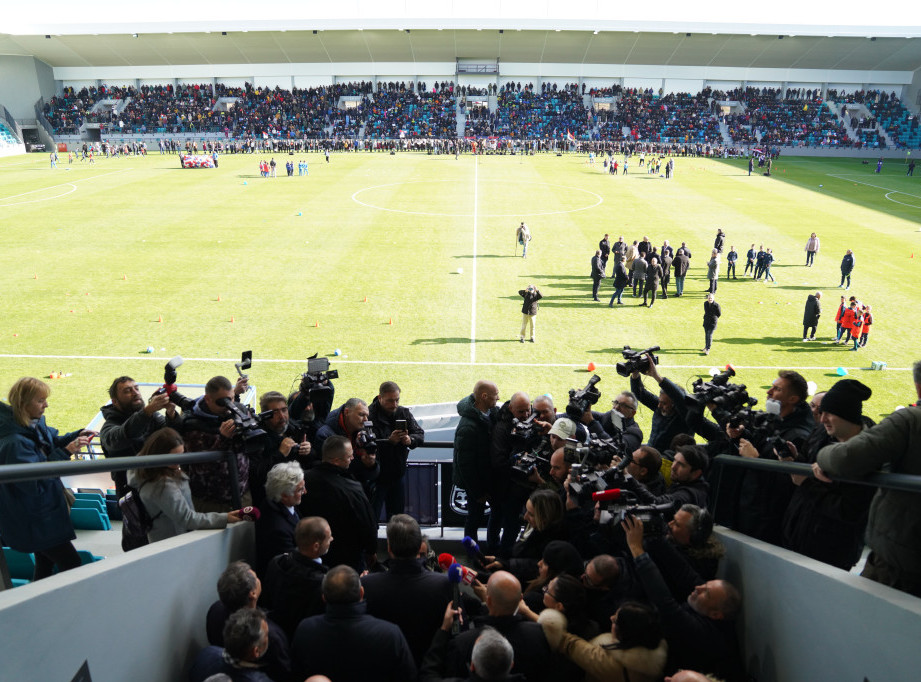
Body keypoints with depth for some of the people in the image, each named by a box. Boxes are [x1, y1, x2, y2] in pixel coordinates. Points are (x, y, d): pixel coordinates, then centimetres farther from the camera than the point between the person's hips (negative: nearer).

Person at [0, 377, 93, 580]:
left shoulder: (36, 425, 0)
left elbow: (53, 441, 21)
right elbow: (35, 482, -29)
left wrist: (77, 436, 3)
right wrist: (66, 453, -29)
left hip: (44, 514, 9)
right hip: (33, 522, -9)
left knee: (46, 564, 20)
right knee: (71, 562, -5)